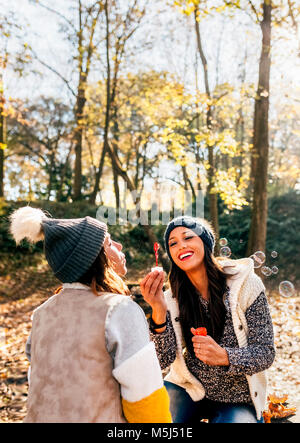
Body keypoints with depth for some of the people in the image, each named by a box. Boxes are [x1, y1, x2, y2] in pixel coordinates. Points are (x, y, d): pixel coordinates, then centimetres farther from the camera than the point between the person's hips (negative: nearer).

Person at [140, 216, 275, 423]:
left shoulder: (245, 284, -14)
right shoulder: (173, 297, -7)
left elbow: (266, 353, -12)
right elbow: (164, 361, -14)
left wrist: (223, 356, -31)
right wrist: (159, 311, -30)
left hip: (237, 400, -1)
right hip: (188, 389, 2)